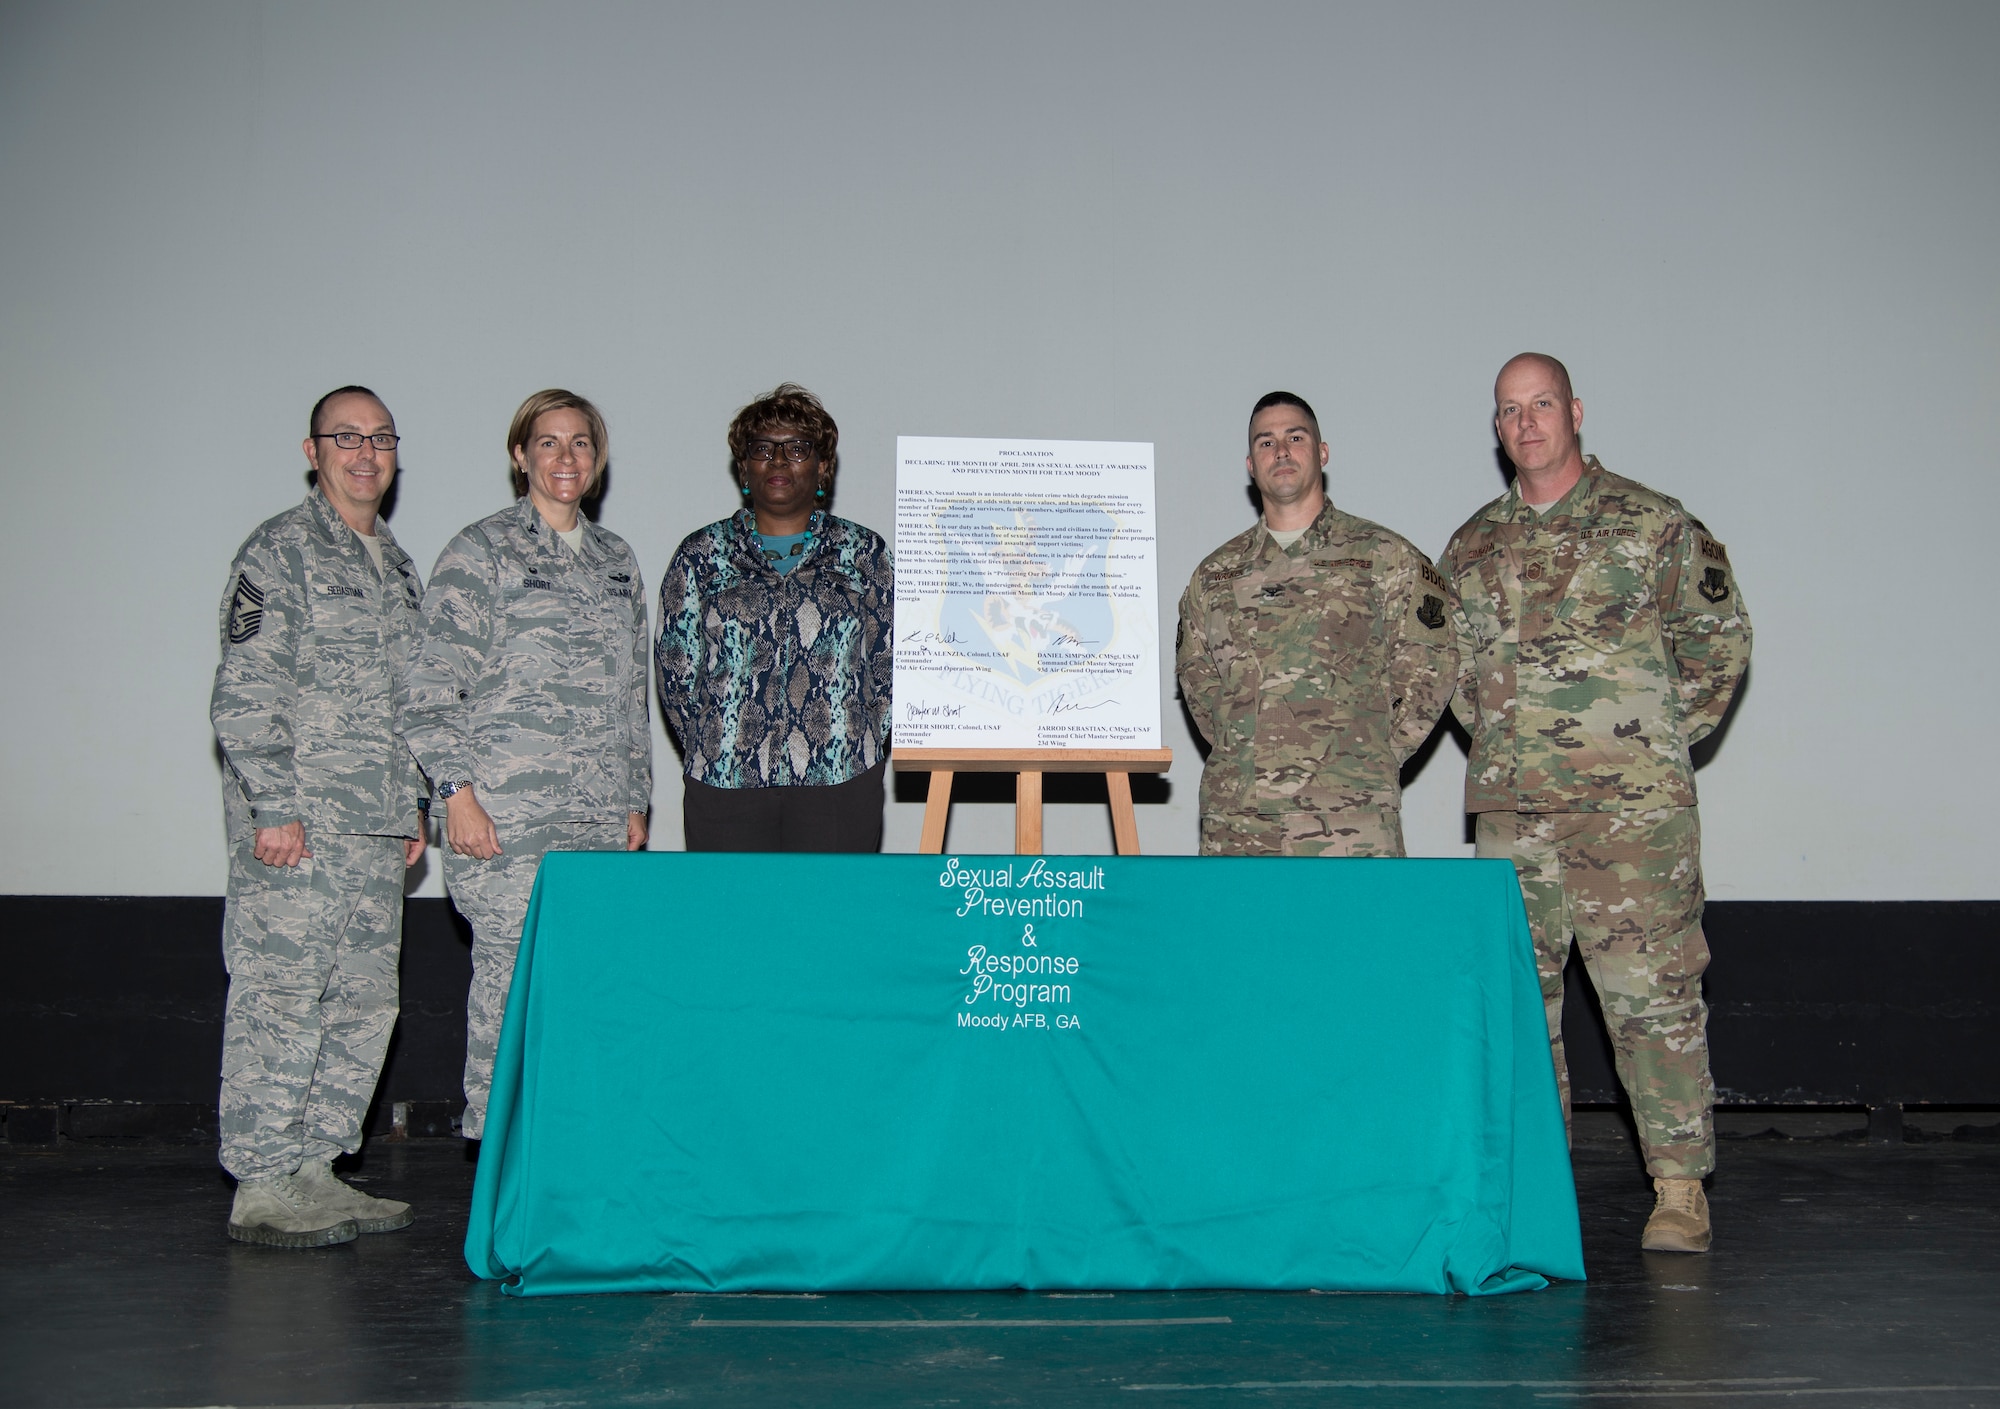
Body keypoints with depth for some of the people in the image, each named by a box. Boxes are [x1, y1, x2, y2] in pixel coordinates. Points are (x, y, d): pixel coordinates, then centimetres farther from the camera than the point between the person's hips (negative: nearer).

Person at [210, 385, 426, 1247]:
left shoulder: (395, 564, 19)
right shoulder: (279, 552, -4)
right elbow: (243, 695, -11)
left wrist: (410, 808, 18)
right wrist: (273, 806, -17)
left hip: (374, 826, 8)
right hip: (298, 823, -8)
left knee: (364, 1000, 9)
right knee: (282, 996, -6)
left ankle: (315, 1169, 18)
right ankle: (261, 1186, 2)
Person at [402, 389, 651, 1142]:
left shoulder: (616, 560, 18)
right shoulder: (481, 552, 1)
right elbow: (435, 682, -5)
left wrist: (636, 799, 16)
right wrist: (456, 790, -12)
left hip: (599, 813, 5)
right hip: (507, 812, -5)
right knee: (510, 967, -6)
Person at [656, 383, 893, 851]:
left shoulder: (863, 551, 11)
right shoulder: (701, 555, 10)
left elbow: (892, 660, 9)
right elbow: (676, 670, 7)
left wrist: (862, 741, 0)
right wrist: (709, 749, -1)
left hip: (839, 781, 0)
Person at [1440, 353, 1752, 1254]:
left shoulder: (1653, 525, 3)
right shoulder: (1472, 548, 14)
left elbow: (1719, 636, 6)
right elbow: (1450, 662, 24)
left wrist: (1661, 739, 1)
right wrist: (1497, 738, 12)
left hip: (1632, 804, -4)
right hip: (1510, 809, 4)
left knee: (1652, 991, -6)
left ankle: (1679, 1187, 2)